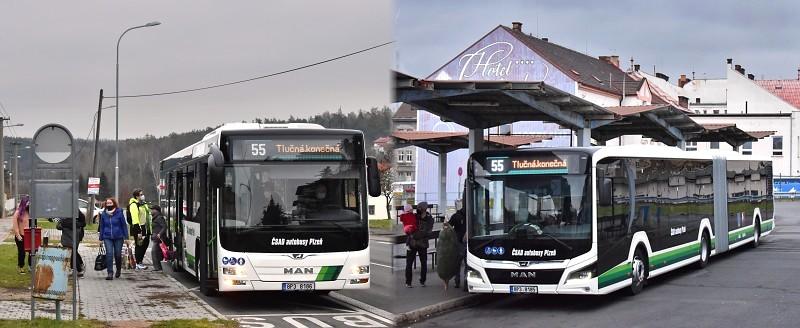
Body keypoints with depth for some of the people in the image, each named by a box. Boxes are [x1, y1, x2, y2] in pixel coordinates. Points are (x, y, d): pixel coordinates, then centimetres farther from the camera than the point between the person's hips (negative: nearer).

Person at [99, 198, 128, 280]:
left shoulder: (119, 213, -3)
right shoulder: (103, 214, 5)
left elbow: (124, 225, 0)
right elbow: (102, 226, 11)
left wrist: (126, 237, -3)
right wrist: (101, 238, 9)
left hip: (118, 237, -1)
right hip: (107, 238, 1)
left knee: (118, 254, 6)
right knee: (109, 254, -12)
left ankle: (118, 269, 33)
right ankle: (110, 273, -12)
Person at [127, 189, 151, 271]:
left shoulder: (144, 204, 16)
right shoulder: (133, 205, -14)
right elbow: (135, 219, -19)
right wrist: (138, 231, -23)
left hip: (145, 228, 9)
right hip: (139, 228, -9)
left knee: (145, 244, 13)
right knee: (139, 245, -5)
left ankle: (140, 260, 25)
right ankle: (138, 264, 1)